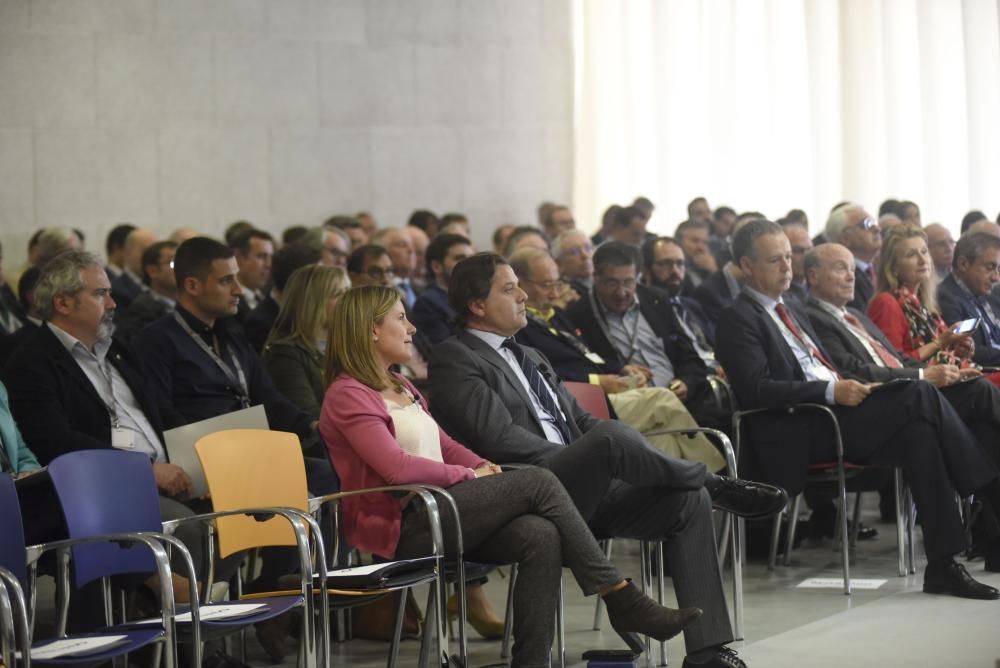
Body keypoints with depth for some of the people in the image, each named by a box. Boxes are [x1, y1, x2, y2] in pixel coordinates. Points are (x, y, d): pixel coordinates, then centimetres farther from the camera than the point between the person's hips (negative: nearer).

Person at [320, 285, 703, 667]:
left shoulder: (400, 388, 23)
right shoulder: (348, 396, -7)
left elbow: (447, 446, 23)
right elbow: (397, 467, -18)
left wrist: (484, 467, 1)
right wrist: (469, 476, -8)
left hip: (437, 512, 8)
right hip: (402, 525, -8)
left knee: (541, 536, -23)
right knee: (538, 482, -19)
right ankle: (622, 600, -16)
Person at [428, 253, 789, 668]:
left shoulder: (529, 357, 26)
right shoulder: (454, 359, -1)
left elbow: (581, 420, 25)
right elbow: (500, 438, -14)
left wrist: (621, 459, 3)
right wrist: (593, 456, -12)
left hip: (584, 492, 9)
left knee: (689, 501, -13)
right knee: (609, 435, -34)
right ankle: (715, 485, -9)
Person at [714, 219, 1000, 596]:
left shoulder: (787, 312, 28)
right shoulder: (739, 318, -1)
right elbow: (757, 389, -14)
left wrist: (850, 387, 5)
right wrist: (832, 391, -21)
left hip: (837, 413, 8)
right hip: (801, 432, -8)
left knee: (918, 429, -22)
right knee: (919, 396, -24)